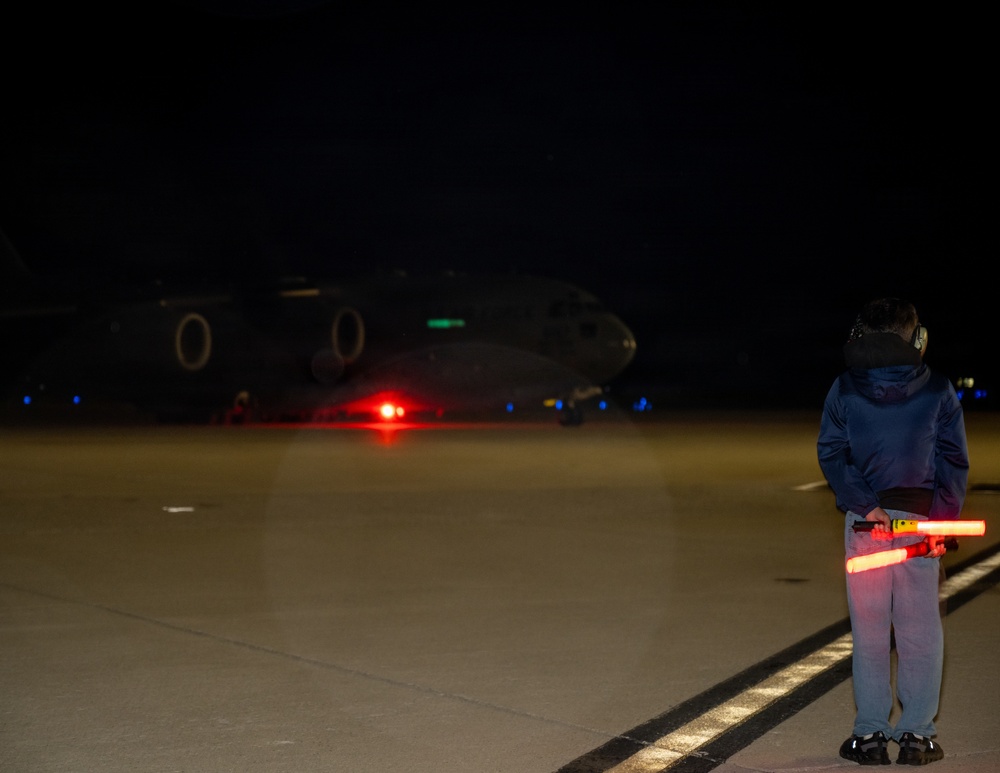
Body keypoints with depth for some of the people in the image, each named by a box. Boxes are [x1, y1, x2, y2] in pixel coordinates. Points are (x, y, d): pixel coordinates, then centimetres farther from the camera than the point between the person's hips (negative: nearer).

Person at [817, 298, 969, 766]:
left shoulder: (844, 390, 0)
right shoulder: (938, 391, 0)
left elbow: (831, 453, -5)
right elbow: (953, 460, -2)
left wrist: (866, 506, -9)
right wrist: (942, 518, -3)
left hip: (864, 517, 1)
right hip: (921, 518, 0)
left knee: (869, 629, 8)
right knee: (920, 630, 8)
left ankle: (870, 735, 10)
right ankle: (916, 734, 10)